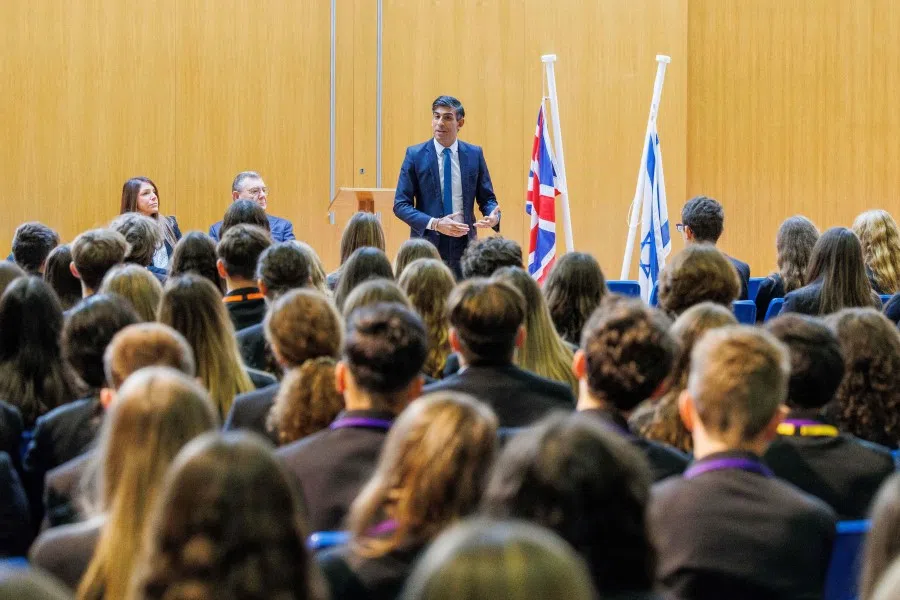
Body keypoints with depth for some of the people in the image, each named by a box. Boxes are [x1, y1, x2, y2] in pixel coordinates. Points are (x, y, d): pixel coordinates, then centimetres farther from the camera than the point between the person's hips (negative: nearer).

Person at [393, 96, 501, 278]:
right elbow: (400, 205, -3)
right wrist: (434, 224, -17)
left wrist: (494, 216, -13)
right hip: (427, 243, -2)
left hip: (464, 245, 2)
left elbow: (487, 198, 12)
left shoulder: (474, 154, 6)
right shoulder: (415, 155, 0)